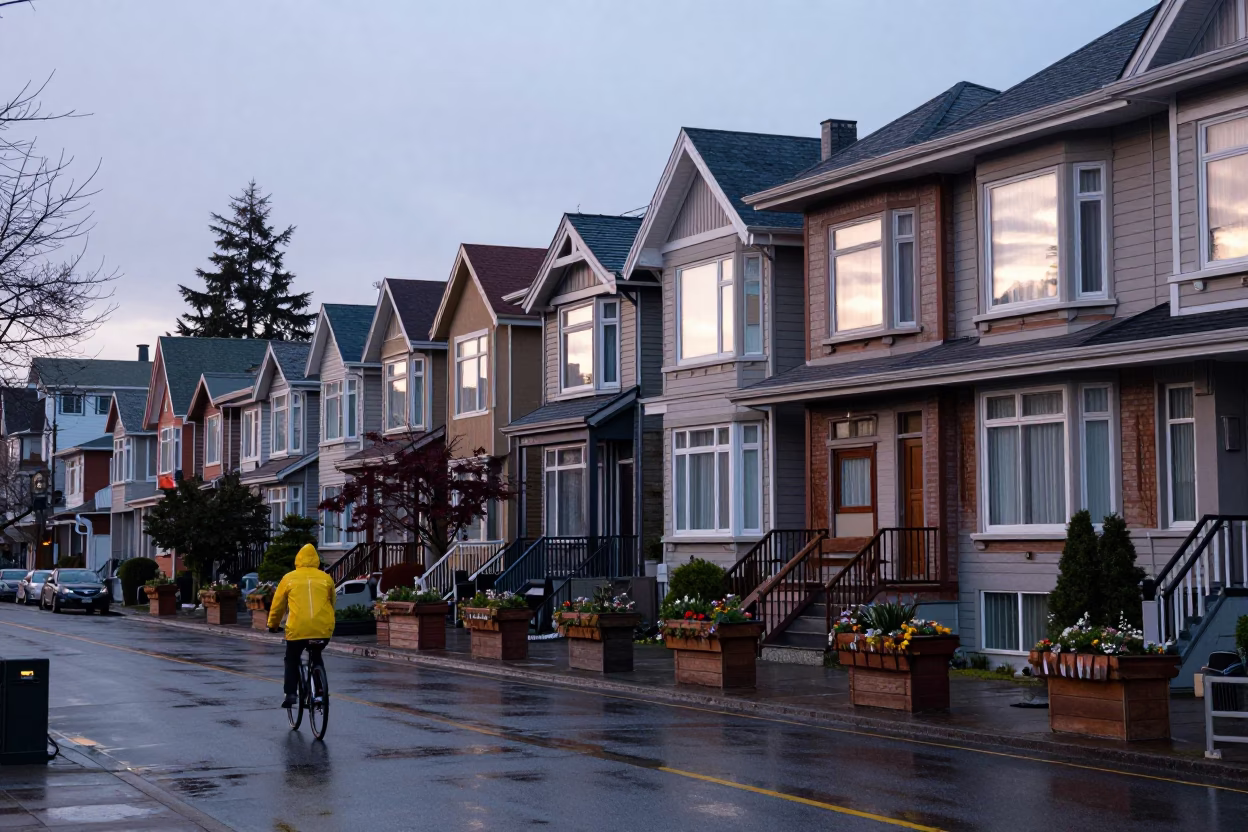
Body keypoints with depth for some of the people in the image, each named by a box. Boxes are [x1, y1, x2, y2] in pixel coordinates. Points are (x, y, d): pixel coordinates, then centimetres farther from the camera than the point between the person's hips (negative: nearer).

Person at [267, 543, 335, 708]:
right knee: (317, 658, 26)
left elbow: (277, 604, 16)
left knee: (292, 660, 18)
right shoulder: (326, 578, 12)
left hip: (297, 628, -2)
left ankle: (291, 694, 4)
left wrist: (272, 625, 31)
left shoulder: (289, 578, 9)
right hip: (323, 628, 2)